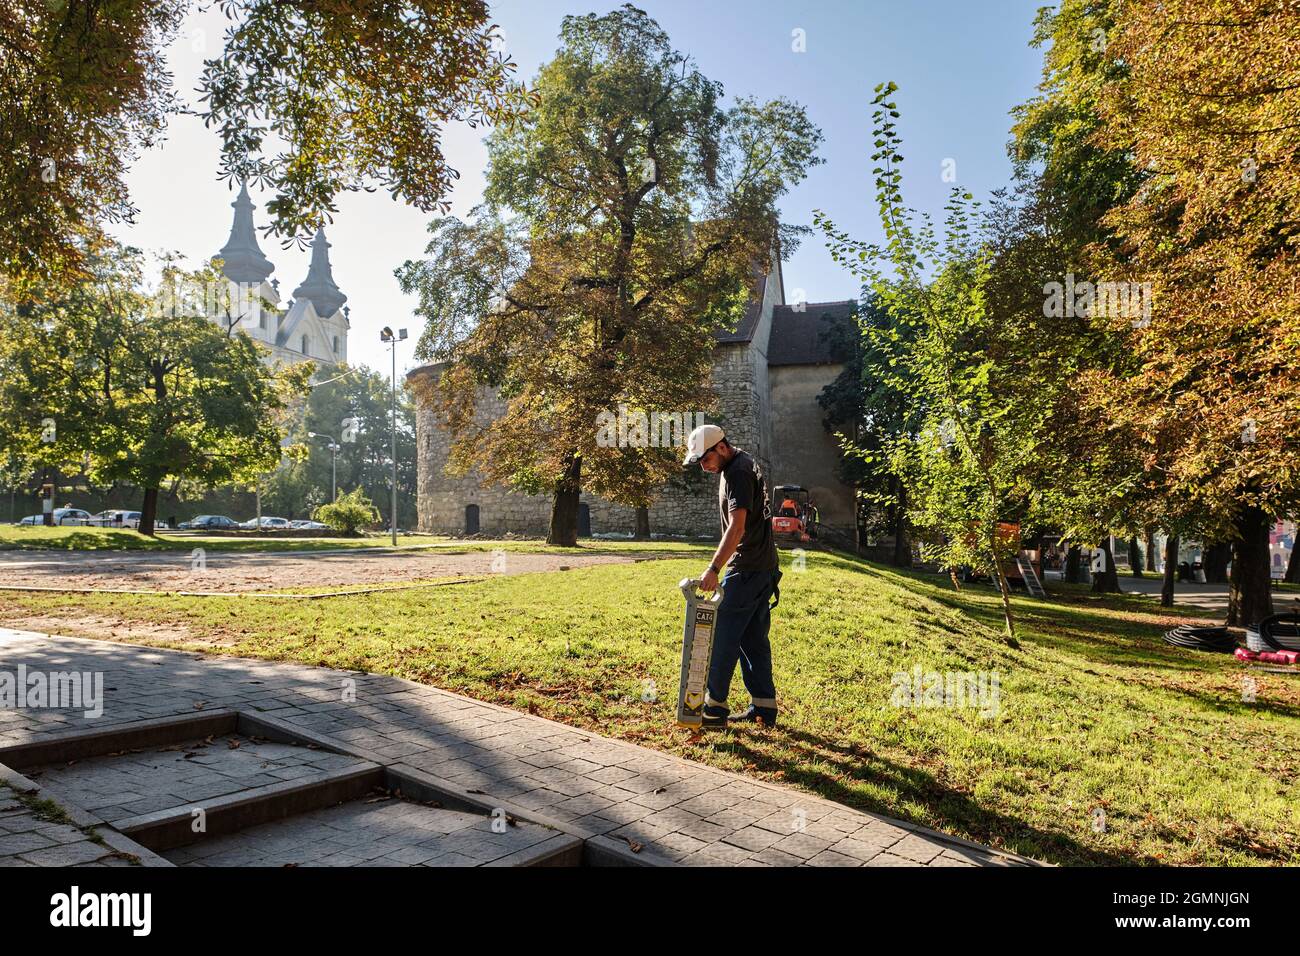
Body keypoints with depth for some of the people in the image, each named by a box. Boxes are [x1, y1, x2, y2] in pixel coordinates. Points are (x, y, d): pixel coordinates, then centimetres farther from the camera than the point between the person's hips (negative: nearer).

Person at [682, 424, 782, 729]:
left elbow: (737, 527, -27)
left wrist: (714, 569, -31)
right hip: (764, 567, 10)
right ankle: (764, 708, 16)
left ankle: (714, 708, 2)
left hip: (747, 570, -10)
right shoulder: (745, 463, 16)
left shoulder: (738, 473, -17)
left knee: (723, 637, -4)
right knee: (754, 639, 12)